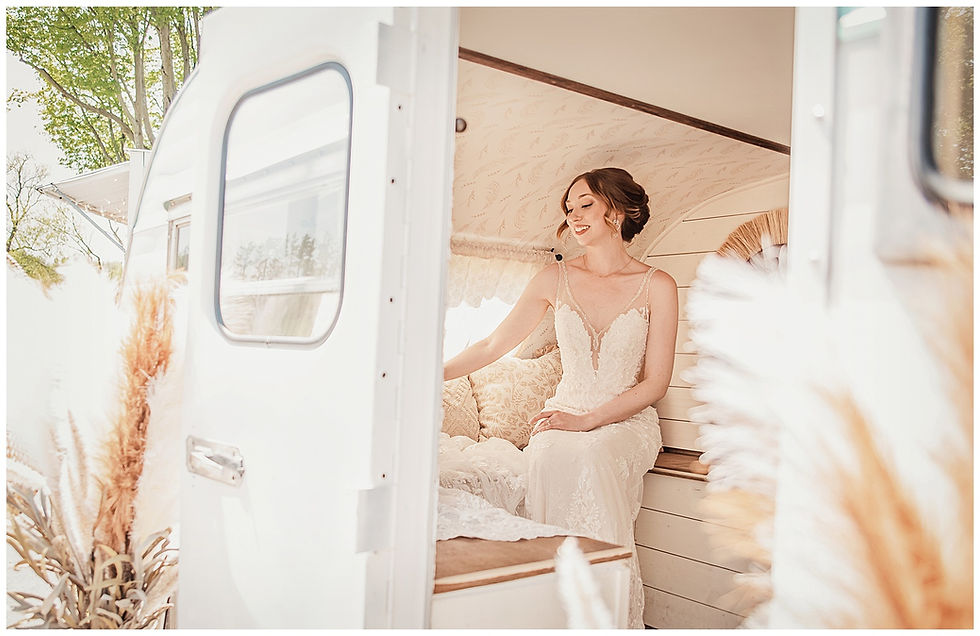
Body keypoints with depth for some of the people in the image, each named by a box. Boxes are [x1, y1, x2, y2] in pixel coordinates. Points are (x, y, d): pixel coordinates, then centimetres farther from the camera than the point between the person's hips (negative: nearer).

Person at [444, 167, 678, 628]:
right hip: (564, 417, 2)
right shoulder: (555, 278, 7)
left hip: (627, 421, -2)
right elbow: (493, 346, 7)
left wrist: (586, 420, -16)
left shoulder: (656, 286, -1)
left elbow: (654, 383, -4)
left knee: (592, 456, -35)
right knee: (550, 456, -33)